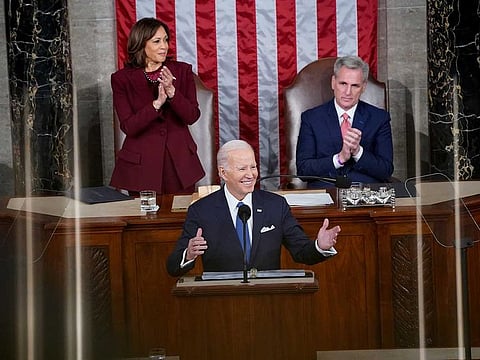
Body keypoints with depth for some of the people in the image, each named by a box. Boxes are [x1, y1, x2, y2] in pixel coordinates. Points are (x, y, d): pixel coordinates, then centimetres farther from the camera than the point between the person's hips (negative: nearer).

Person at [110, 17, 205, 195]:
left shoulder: (182, 71, 3)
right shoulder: (122, 79, -3)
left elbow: (192, 116, -4)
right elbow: (128, 126, -11)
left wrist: (172, 91, -19)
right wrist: (157, 103, -22)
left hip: (180, 161, 2)